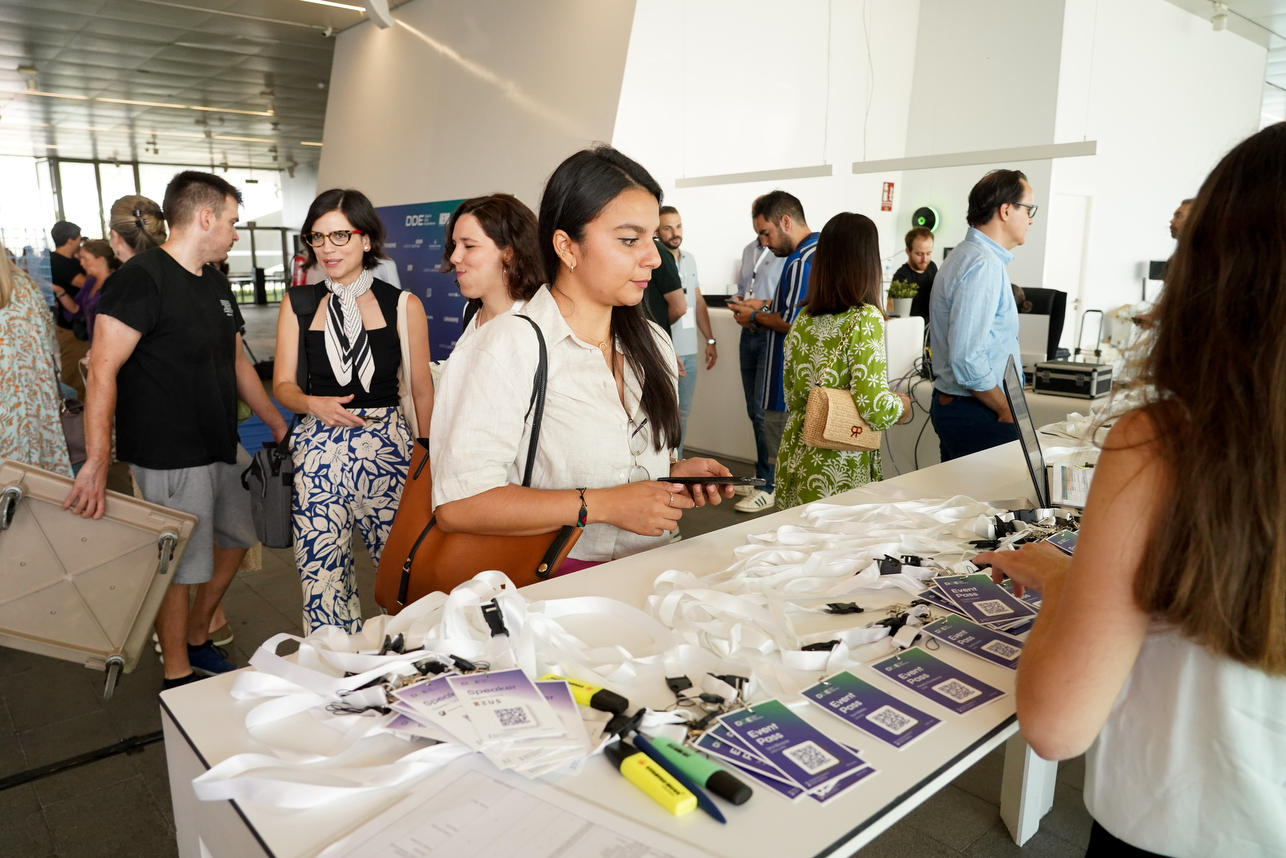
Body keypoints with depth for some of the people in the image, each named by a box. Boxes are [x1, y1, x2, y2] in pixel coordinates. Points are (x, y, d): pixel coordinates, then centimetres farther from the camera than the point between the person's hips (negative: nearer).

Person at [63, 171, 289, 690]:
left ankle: (197, 641, 38)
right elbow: (102, 370, -20)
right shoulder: (144, 277, -15)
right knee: (180, 569, 3)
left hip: (223, 450, 9)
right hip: (171, 459, -9)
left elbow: (236, 362, 20)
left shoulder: (214, 282, 12)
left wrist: (279, 426, 21)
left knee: (236, 539, 19)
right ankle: (179, 680, 20)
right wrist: (97, 462, -26)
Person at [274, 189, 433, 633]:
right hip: (319, 449, 2)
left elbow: (422, 389, 5)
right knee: (321, 572, 2)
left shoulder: (403, 306, 1)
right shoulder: (297, 305, 8)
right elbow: (283, 384, 10)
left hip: (387, 445, -2)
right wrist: (314, 404, -12)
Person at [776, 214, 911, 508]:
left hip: (795, 460, 7)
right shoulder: (864, 319, -15)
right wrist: (901, 406, 0)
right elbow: (874, 408, -20)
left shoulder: (803, 318, 5)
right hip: (839, 473, -6)